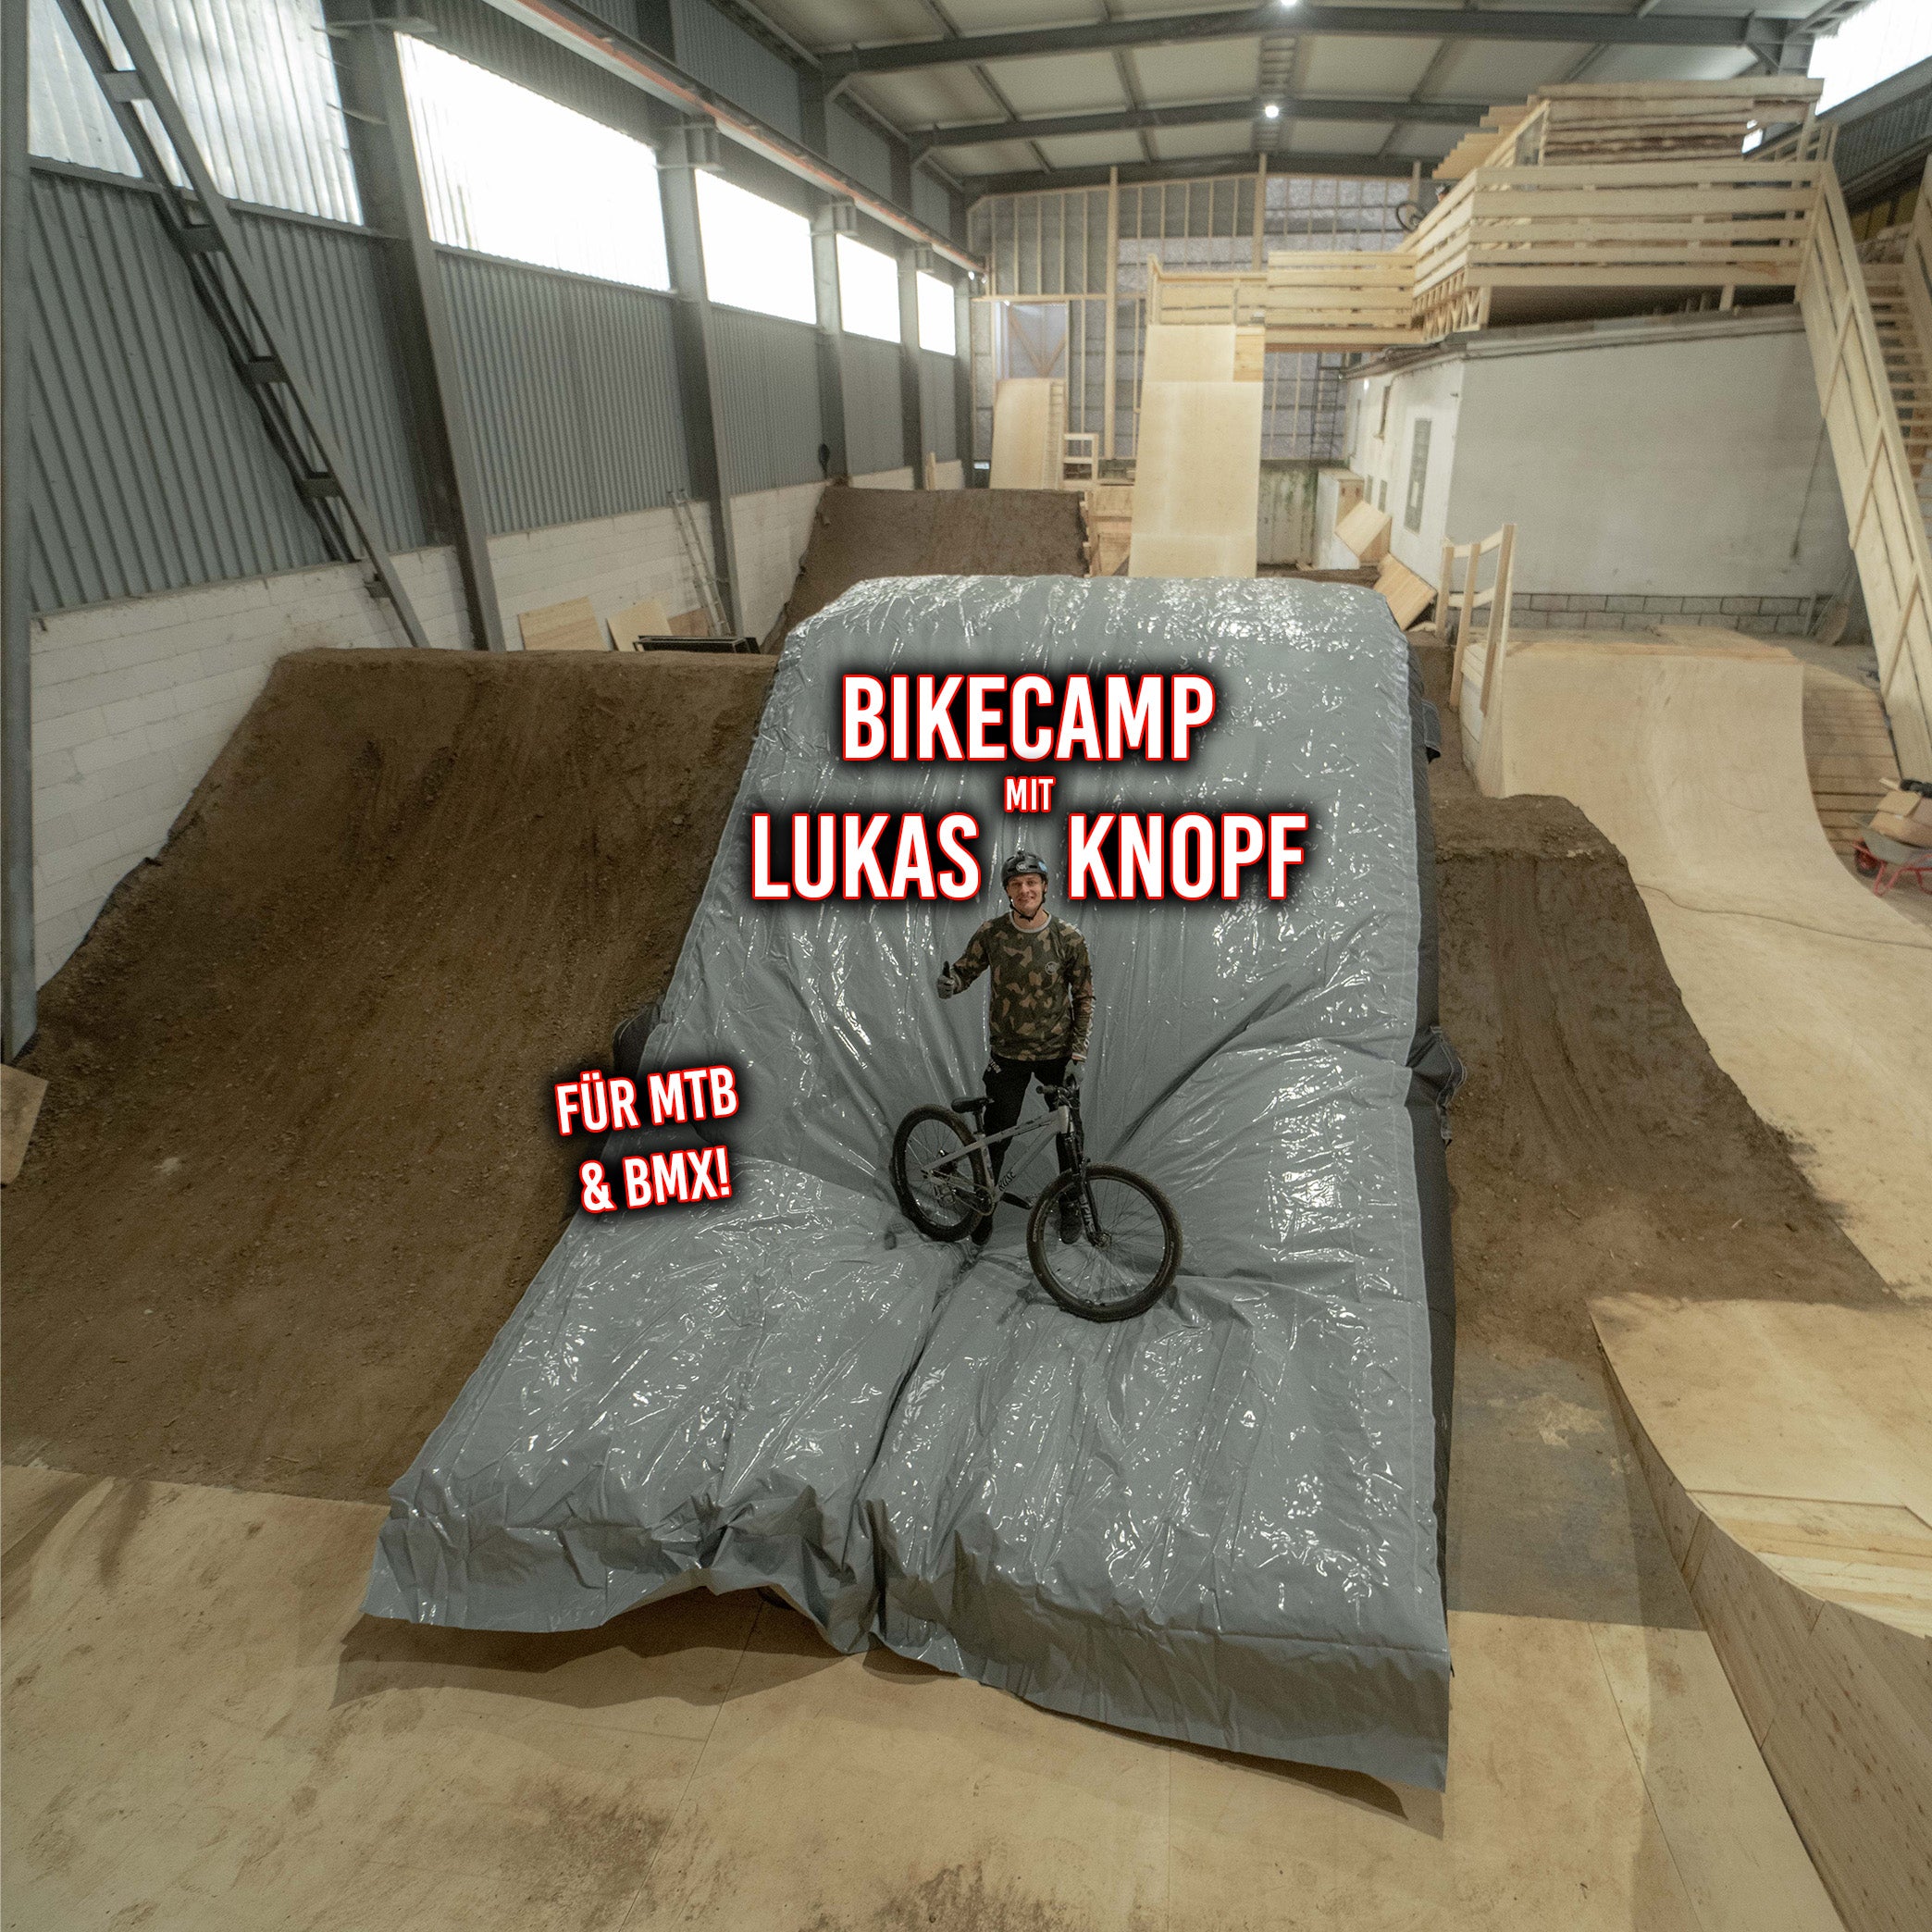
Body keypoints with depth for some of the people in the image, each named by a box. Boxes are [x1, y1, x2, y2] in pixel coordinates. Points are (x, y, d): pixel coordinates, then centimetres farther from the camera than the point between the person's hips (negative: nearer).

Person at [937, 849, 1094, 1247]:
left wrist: (1077, 1055, -9)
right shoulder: (992, 933, -8)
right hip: (1007, 1054, 0)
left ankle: (1070, 1205, 34)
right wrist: (950, 983, -27)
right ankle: (984, 1206, 28)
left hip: (1057, 1053, 0)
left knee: (1069, 1133, 11)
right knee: (996, 1136, 6)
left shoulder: (1069, 938, -11)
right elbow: (965, 970, -1)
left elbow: (1084, 998, -4)